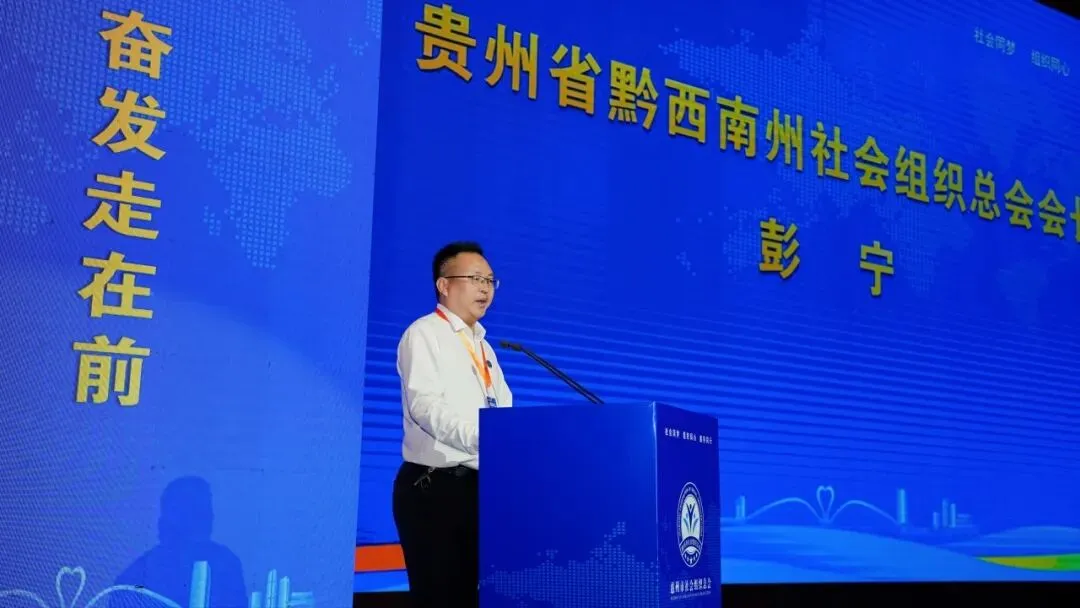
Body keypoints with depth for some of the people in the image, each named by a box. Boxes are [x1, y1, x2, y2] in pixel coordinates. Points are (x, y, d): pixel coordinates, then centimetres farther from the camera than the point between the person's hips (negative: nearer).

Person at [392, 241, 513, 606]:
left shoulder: (483, 347, 20)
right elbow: (425, 405, -19)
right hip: (434, 487, -7)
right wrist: (482, 438, -29)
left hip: (478, 488, 8)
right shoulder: (424, 334, -4)